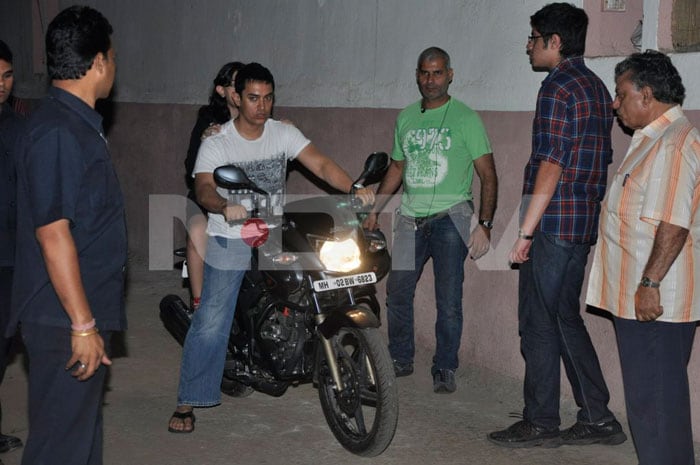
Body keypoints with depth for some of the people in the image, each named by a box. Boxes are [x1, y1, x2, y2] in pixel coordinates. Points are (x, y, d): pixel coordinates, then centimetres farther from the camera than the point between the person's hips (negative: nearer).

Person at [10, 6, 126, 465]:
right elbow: (53, 234, -23)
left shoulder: (80, 124, 13)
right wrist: (83, 325, -22)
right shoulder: (57, 132, -19)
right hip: (66, 322, -10)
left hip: (87, 311, 10)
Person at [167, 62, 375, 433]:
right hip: (229, 240, -3)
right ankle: (187, 402, 0)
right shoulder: (216, 143, -10)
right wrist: (225, 205, -48)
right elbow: (203, 188, -25)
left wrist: (354, 188, -31)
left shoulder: (284, 134, -1)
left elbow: (320, 164, -13)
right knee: (210, 323, -7)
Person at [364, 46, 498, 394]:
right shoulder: (406, 117, 13)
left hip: (449, 218, -5)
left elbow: (488, 175, -4)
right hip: (411, 218, 5)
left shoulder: (465, 118, -2)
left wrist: (484, 225, -12)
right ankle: (400, 359, 22)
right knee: (397, 290, 6)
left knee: (448, 300, -5)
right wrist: (374, 210, 19)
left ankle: (445, 369, 7)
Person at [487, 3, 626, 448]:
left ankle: (540, 422, 10)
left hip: (554, 223, -9)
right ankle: (598, 417, 18)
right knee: (566, 318, 16)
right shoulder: (597, 87, 15)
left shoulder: (558, 86, -13)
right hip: (585, 224, 9)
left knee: (540, 322, 0)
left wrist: (525, 232, -19)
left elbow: (551, 164, -20)